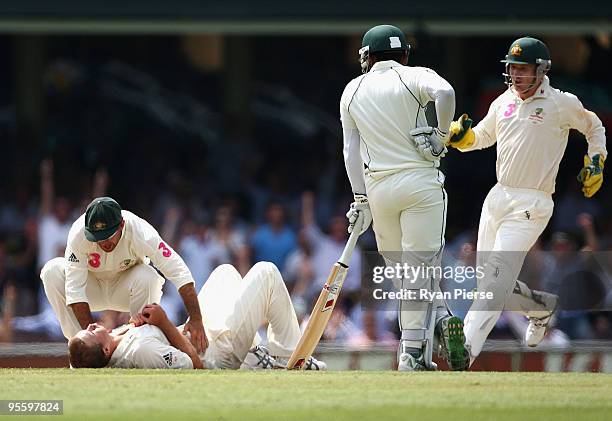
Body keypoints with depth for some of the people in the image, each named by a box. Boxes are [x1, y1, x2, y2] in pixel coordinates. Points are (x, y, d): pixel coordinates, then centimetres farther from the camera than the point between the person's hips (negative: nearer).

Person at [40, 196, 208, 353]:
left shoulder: (139, 231, -32)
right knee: (52, 271, -26)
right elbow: (74, 289, -31)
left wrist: (195, 319, -45)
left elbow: (180, 273, -35)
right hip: (93, 291, 1)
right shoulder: (79, 234, -31)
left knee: (147, 277, -34)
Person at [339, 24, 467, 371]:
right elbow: (445, 92, -22)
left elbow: (351, 150, 9)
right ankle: (413, 353, -11)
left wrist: (360, 199, 10)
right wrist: (442, 134, -9)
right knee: (419, 266, -1)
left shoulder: (353, 91, 11)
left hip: (377, 186, 2)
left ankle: (439, 319, -1)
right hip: (420, 183, -2)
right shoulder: (415, 77, 0)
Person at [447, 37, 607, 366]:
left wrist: (596, 163, 5)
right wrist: (461, 136, 2)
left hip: (531, 206, -7)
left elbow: (594, 127, 14)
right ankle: (540, 307, 38)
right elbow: (482, 137, 23)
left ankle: (464, 352, -26)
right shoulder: (504, 102, 10)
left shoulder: (561, 104, -5)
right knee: (487, 281, 10)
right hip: (497, 198, 7)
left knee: (496, 278, -18)